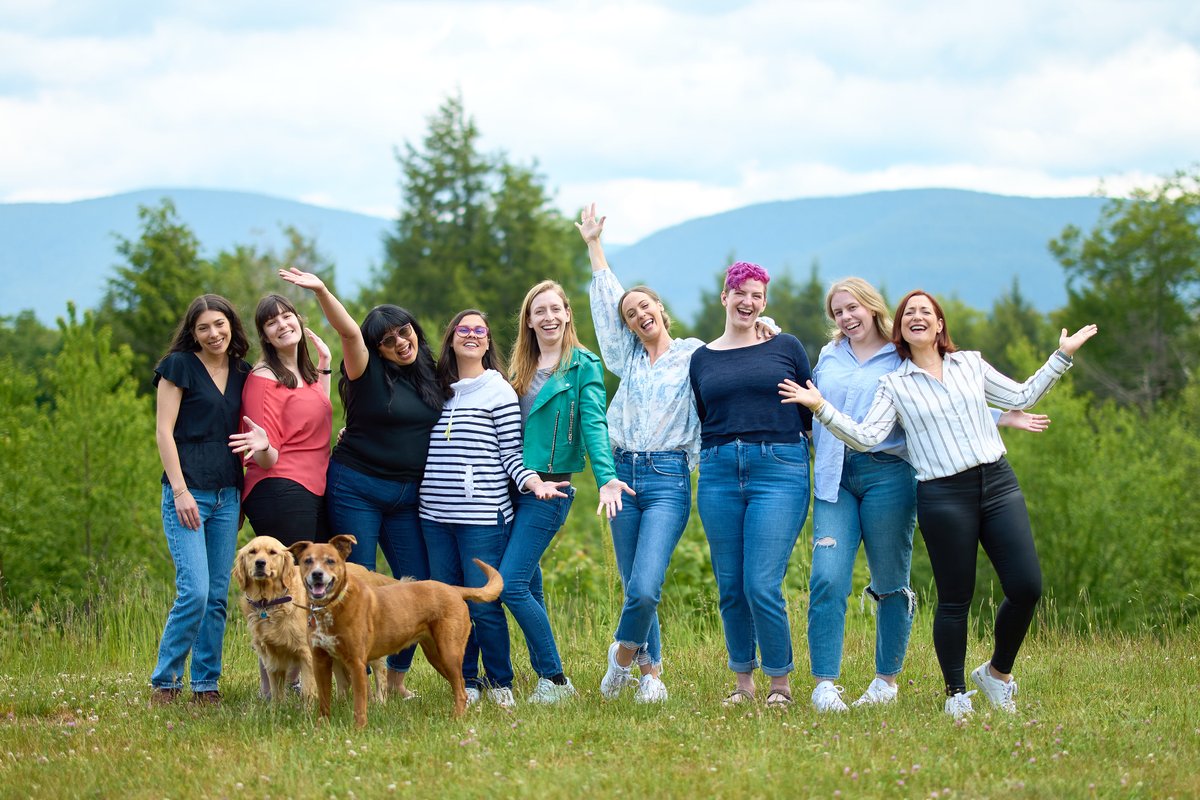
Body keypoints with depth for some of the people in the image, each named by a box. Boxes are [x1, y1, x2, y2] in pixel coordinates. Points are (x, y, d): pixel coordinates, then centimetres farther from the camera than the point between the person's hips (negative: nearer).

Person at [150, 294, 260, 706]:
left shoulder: (242, 373, 13)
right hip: (188, 492, -6)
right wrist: (180, 491, -13)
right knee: (194, 591, -14)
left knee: (219, 595, 5)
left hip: (227, 494, 6)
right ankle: (165, 680, -1)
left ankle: (206, 684, 13)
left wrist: (261, 441, -3)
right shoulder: (179, 366, -2)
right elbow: (164, 430, -6)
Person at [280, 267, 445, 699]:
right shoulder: (369, 373, -5)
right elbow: (349, 332, -22)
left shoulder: (430, 378, 10)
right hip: (355, 488, -5)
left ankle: (397, 678, 13)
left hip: (406, 496, 5)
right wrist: (322, 292, -37)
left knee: (418, 584, 1)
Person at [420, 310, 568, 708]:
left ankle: (499, 682, 11)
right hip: (436, 515, 5)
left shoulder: (499, 391, 0)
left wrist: (534, 483, -19)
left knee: (484, 605, -5)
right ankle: (466, 681, 19)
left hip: (483, 516, -5)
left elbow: (511, 454, -2)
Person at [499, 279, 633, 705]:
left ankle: (555, 680, -4)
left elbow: (594, 424, -14)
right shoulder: (523, 368, 14)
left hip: (550, 489, -6)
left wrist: (606, 477, -28)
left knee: (511, 584, -13)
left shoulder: (583, 365, -4)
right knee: (530, 587, 10)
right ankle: (545, 676, 19)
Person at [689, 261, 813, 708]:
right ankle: (743, 682, 17)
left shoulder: (786, 347, 7)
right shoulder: (702, 359, 13)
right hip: (719, 474, 3)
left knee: (762, 585, -11)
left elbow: (811, 412, 11)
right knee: (730, 588, 4)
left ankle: (780, 684, 3)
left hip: (779, 470, -3)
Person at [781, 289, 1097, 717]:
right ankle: (956, 694, 13)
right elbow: (865, 437, -4)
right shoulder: (894, 385, 5)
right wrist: (820, 408, -14)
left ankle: (997, 671, 18)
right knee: (955, 600, -1)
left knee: (1026, 588, -4)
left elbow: (1022, 396, 21)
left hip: (997, 483, 3)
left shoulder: (971, 364, 14)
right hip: (943, 496, -3)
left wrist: (1062, 356, 19)